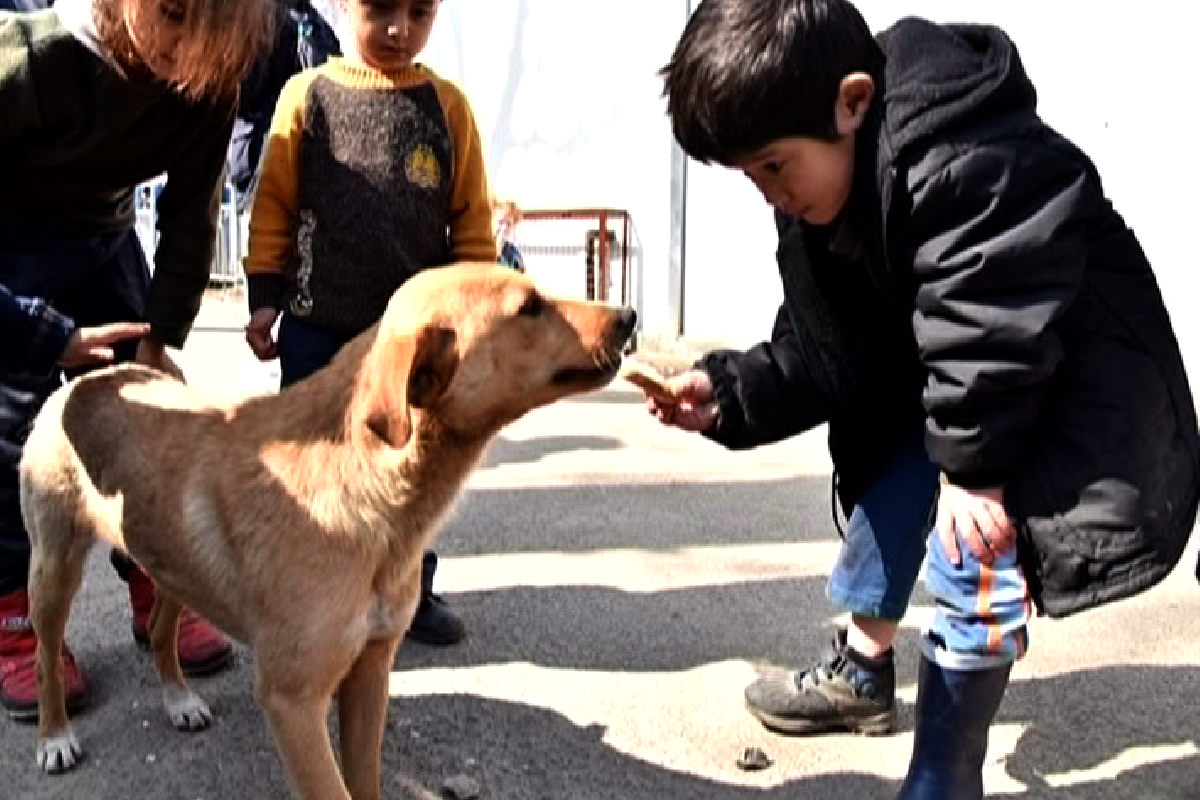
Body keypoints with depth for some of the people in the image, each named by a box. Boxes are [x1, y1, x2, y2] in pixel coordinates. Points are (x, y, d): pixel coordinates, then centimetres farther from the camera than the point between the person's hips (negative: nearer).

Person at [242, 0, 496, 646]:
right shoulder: (307, 95, -1)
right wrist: (264, 296, -1)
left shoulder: (447, 104, 0)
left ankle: (412, 590, 27)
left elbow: (471, 216, 3)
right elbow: (274, 203, 2)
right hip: (318, 325, 0)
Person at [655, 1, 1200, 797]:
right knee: (887, 497, 14)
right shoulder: (817, 195, -6)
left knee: (970, 559, -18)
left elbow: (997, 329, -31)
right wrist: (728, 392, -17)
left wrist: (972, 464, -22)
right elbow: (824, 352, -3)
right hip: (949, 383, 9)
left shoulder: (969, 164, -35)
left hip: (1074, 381, -9)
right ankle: (860, 671, 40)